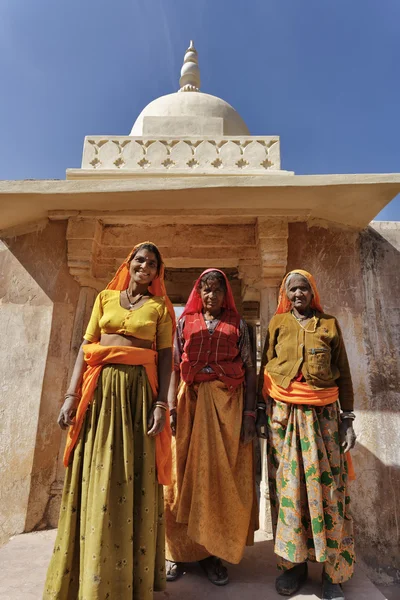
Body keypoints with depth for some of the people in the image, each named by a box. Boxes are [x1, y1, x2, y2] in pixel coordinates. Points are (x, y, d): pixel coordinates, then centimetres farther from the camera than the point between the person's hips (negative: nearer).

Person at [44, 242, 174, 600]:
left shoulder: (160, 306, 6)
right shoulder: (106, 297, 12)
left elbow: (165, 357, 1)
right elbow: (85, 347, 8)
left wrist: (161, 403, -9)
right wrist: (72, 394, 0)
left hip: (139, 391, -2)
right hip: (100, 389, 2)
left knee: (135, 479, 3)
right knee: (94, 478, 7)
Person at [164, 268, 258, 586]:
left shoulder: (237, 324, 8)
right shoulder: (185, 322, 10)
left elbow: (249, 370, 4)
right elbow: (174, 366, 5)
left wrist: (250, 411, -4)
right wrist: (172, 406, -6)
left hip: (227, 403, 0)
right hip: (190, 401, 1)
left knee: (222, 472, 3)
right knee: (186, 471, 3)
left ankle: (213, 551, 18)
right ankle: (180, 550, 18)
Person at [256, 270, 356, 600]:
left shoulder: (329, 324, 7)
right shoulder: (277, 323, 6)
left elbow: (344, 374, 7)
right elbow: (265, 368, 6)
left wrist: (348, 419, 2)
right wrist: (261, 411, 0)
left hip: (323, 413, 0)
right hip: (283, 413, 0)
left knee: (327, 487, 2)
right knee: (287, 486, 5)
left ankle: (332, 572, 19)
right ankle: (294, 563, 21)